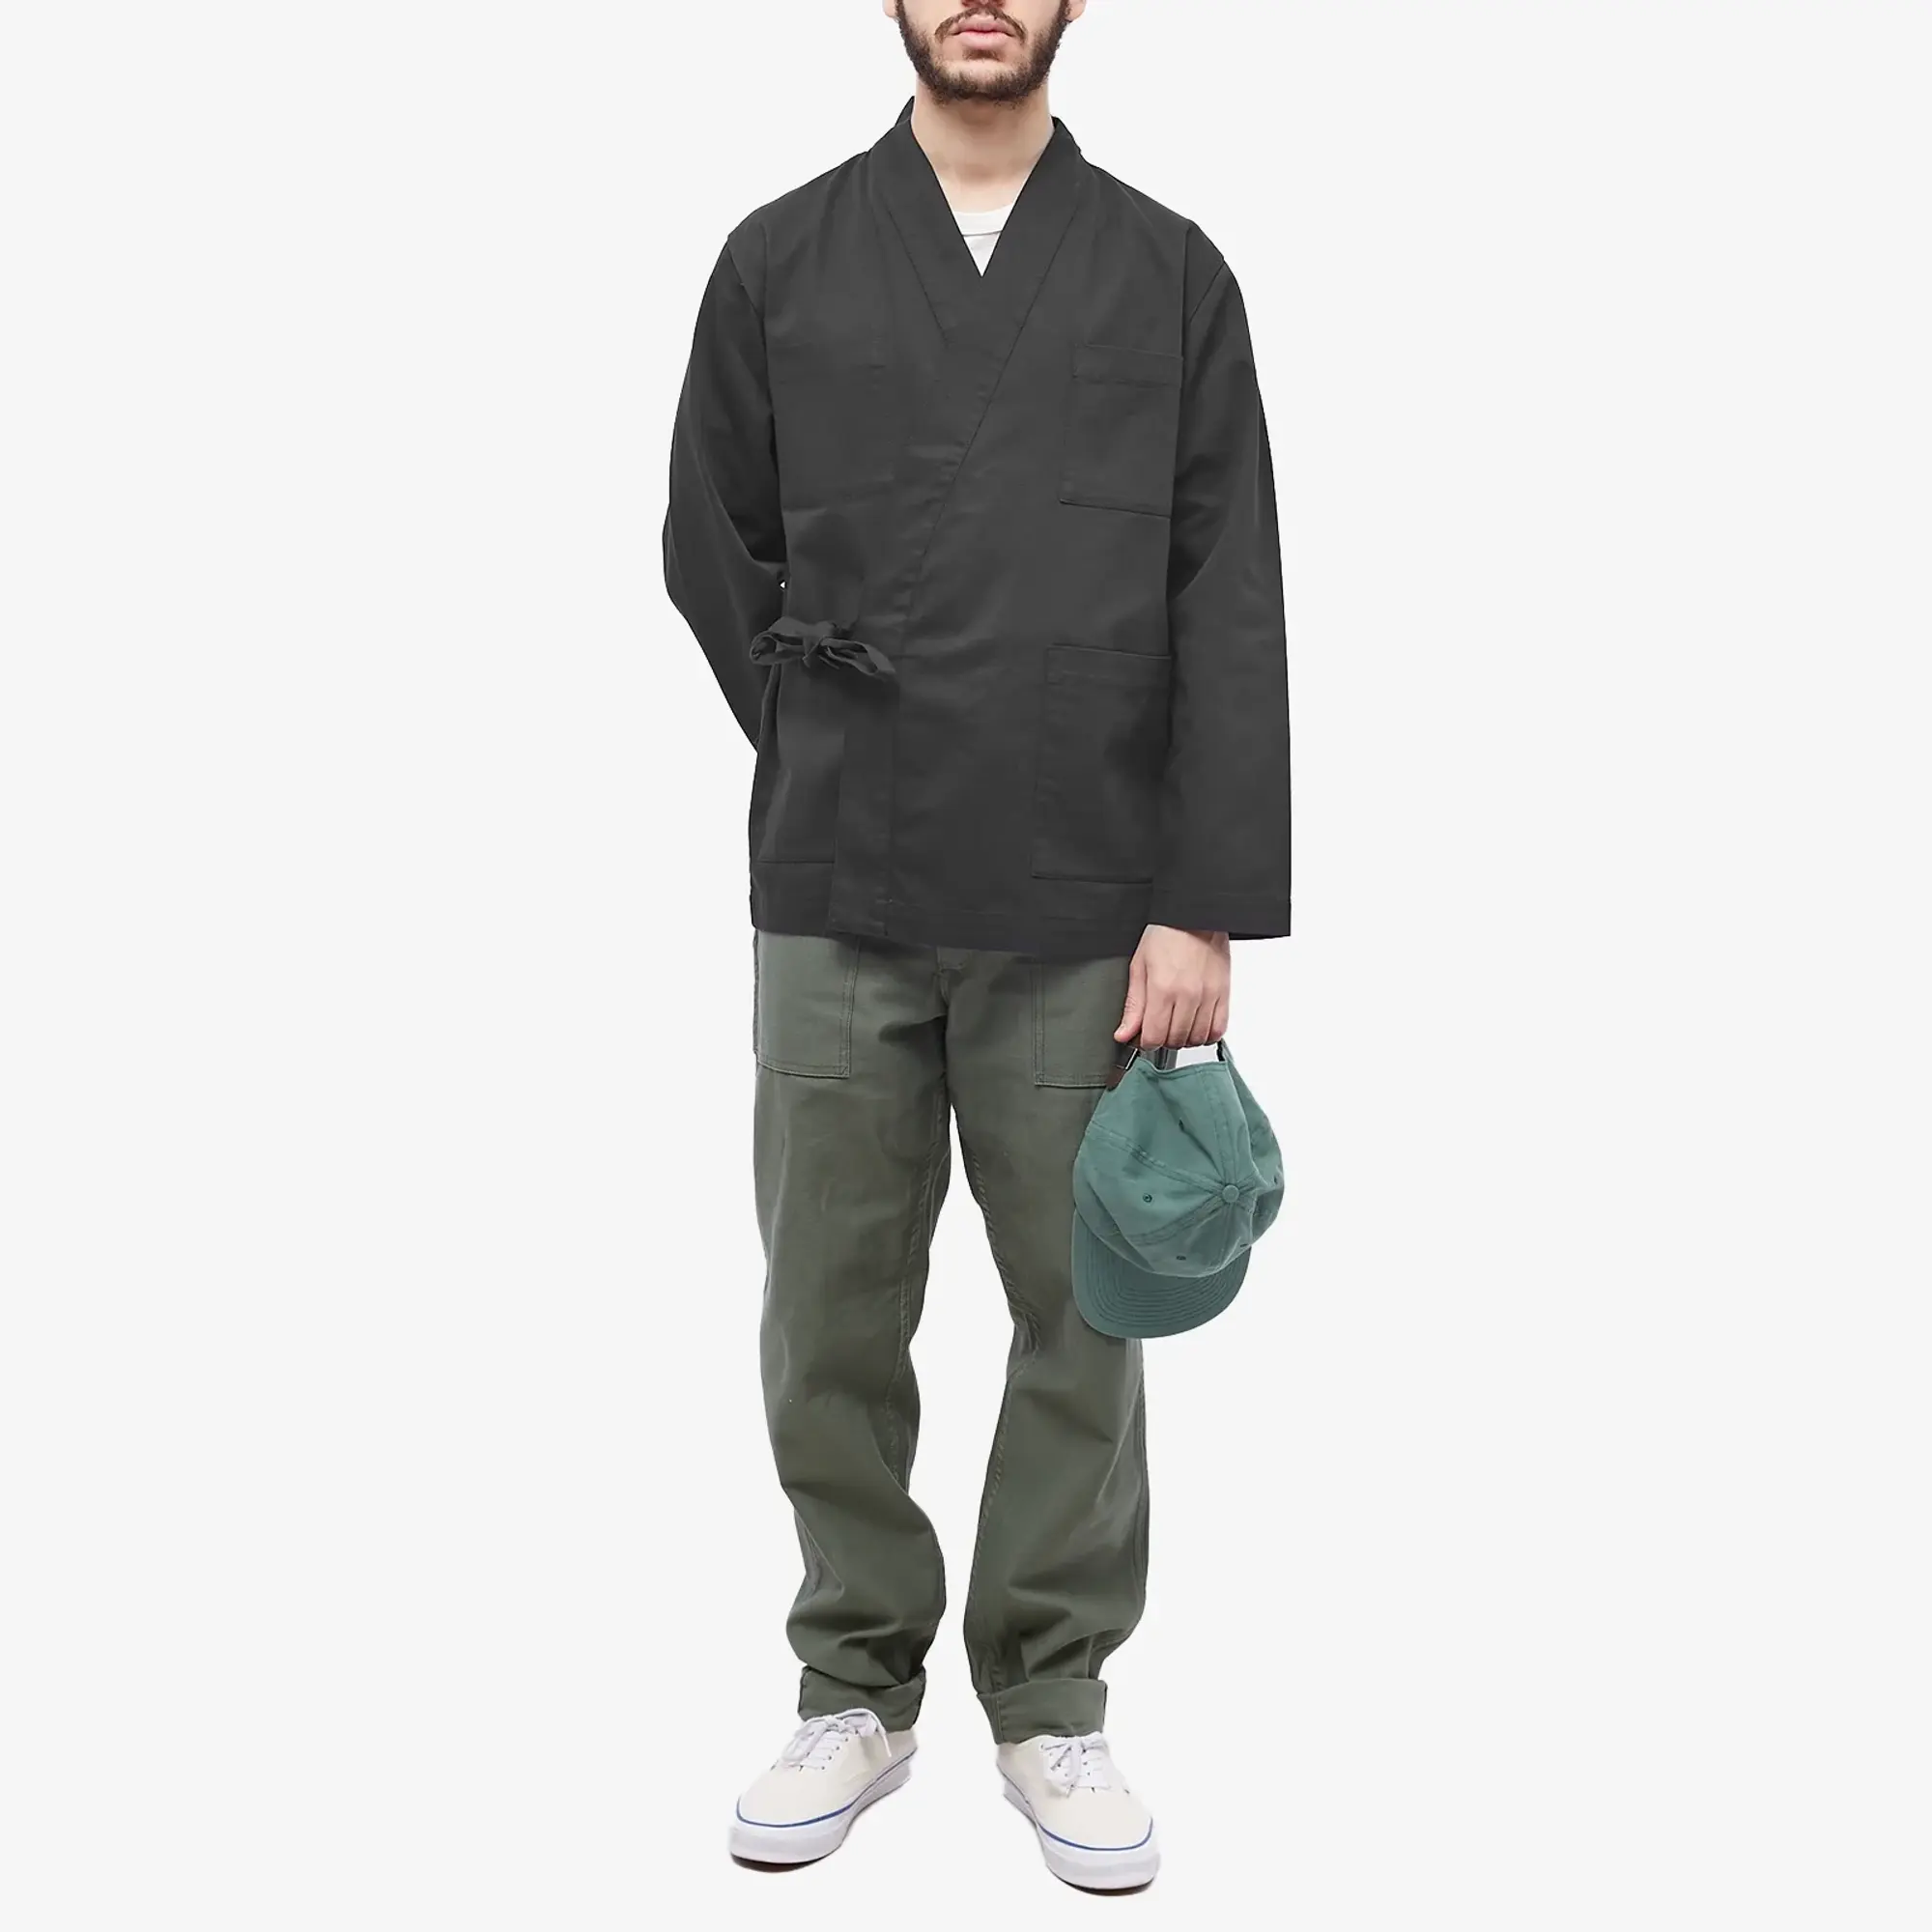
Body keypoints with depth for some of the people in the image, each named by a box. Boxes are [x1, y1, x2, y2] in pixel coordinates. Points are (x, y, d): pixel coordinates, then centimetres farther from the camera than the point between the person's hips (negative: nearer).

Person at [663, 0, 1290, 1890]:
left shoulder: (1170, 272, 3)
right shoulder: (778, 260, 5)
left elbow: (1227, 610, -3)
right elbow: (713, 552, 9)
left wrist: (1206, 903, -9)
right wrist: (845, 765, 5)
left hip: (1086, 915, 0)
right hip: (839, 907, 1)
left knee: (1080, 1319, 8)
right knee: (831, 1320, 8)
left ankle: (1052, 1704, 27)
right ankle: (857, 1692, 28)